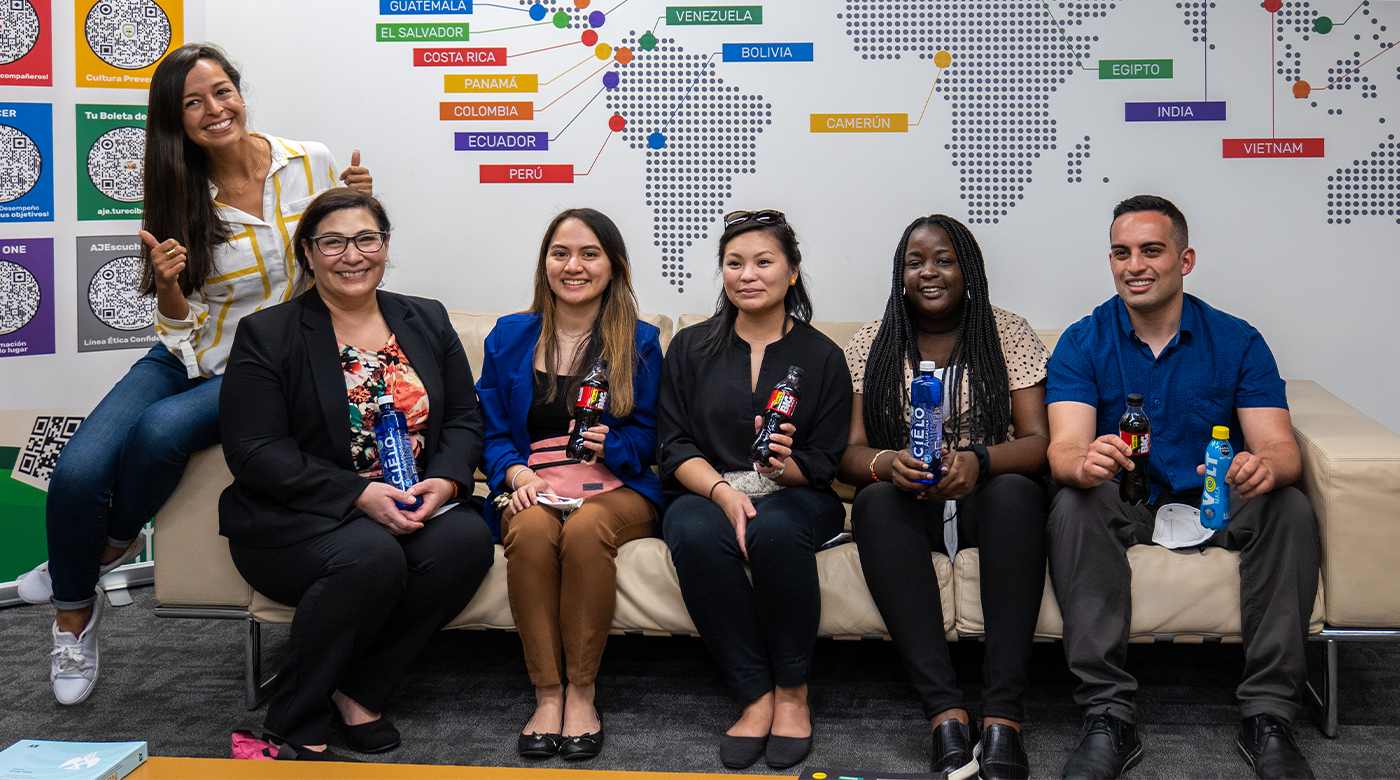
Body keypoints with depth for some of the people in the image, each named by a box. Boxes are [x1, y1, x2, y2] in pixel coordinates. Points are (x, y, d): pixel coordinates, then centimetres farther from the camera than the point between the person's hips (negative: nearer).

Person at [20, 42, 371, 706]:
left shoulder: (309, 164, -4)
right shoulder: (182, 195, -1)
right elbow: (181, 324, 1)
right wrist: (167, 283, -20)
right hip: (191, 360, 2)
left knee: (162, 429, -33)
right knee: (77, 470, -20)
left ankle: (114, 544, 0)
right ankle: (75, 614, 7)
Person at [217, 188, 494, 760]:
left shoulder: (427, 322, 14)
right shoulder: (266, 336, -1)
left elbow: (464, 418, 12)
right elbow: (255, 453, -10)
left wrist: (445, 480, -11)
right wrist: (359, 494, -21)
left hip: (416, 505, 4)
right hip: (295, 517, -4)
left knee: (468, 539, -27)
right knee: (370, 556, -35)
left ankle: (358, 691, -11)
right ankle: (295, 724, -13)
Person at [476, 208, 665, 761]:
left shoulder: (639, 342, 10)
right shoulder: (508, 337, 14)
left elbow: (647, 435, 7)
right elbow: (491, 430, 11)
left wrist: (609, 445, -15)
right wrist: (515, 471, -9)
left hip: (615, 487, -1)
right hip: (531, 489, 1)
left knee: (586, 530, -36)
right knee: (532, 530, -35)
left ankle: (582, 692, -23)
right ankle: (547, 694, -25)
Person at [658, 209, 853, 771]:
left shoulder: (821, 356, 8)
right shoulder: (691, 348, 11)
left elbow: (824, 463, 4)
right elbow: (675, 446, 4)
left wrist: (784, 466, -20)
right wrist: (723, 491, -16)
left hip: (793, 498, -1)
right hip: (705, 493, 1)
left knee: (775, 528, -37)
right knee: (695, 534, -35)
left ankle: (793, 690, -18)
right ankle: (755, 696, -24)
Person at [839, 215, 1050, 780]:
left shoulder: (1009, 335, 5)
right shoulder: (873, 344, 8)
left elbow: (1039, 442, -5)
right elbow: (849, 453, 1)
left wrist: (979, 460, -27)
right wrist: (887, 464, -24)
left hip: (987, 501, -1)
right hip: (909, 505, 1)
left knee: (1016, 492, -34)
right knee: (876, 501, -33)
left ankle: (1003, 717, -39)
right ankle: (944, 712, -40)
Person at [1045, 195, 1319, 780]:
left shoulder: (1237, 341, 0)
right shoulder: (1082, 343, -3)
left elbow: (1280, 446, -10)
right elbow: (1065, 446, -17)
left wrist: (1265, 466, -37)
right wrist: (1083, 464, -44)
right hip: (1124, 506, -1)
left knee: (1290, 508, -28)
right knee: (1074, 505, -33)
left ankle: (1268, 715, -23)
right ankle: (1108, 718, -34)